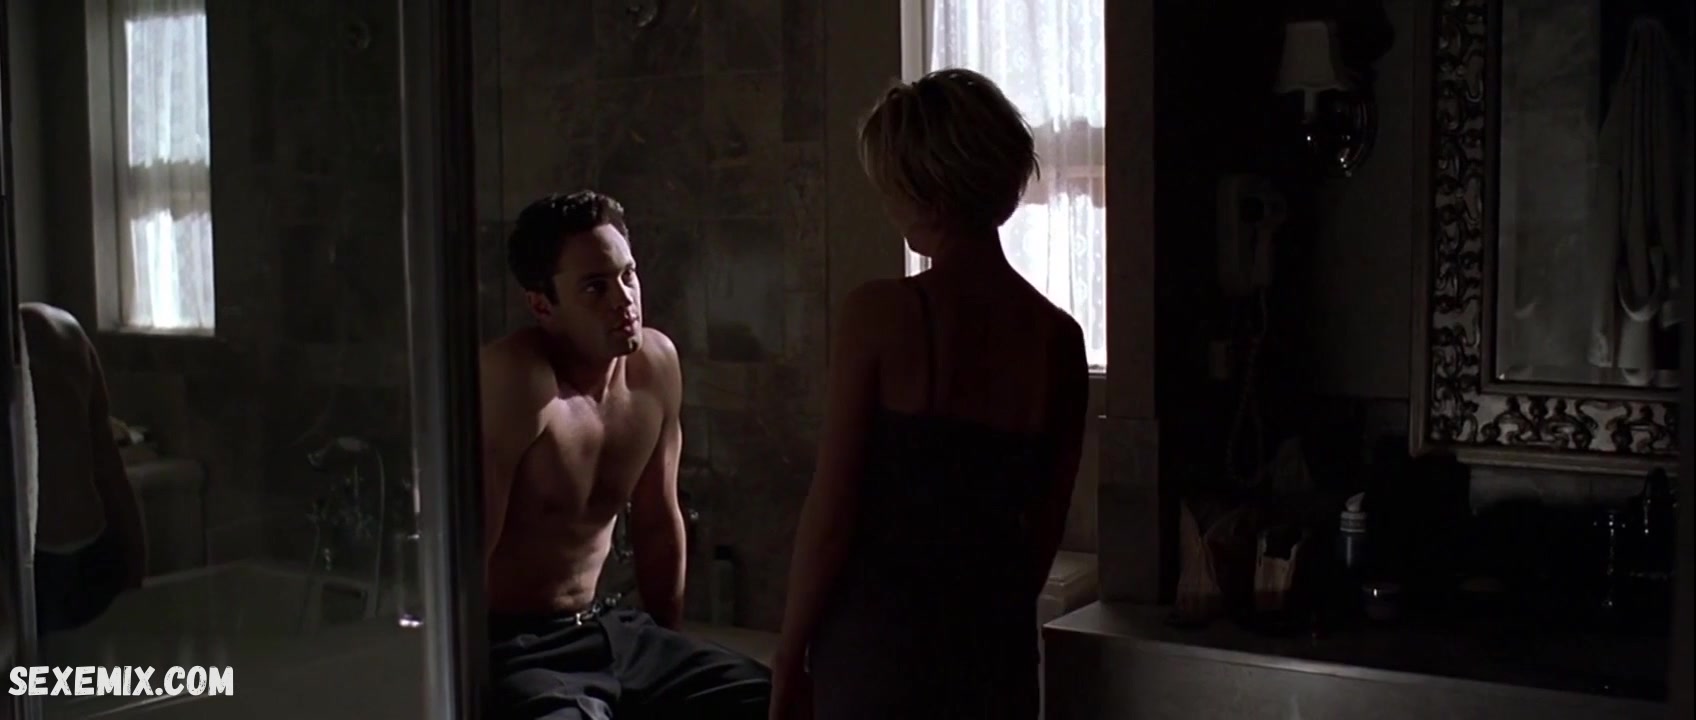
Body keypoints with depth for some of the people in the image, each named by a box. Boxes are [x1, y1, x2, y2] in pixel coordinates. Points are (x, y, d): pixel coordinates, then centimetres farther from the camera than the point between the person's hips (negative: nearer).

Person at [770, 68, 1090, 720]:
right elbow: (1046, 523, 6)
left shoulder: (878, 313, -13)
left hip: (879, 638, -4)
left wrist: (788, 659, 0)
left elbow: (831, 511, -11)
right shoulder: (1058, 336, -1)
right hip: (994, 645, 4)